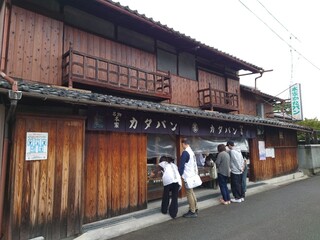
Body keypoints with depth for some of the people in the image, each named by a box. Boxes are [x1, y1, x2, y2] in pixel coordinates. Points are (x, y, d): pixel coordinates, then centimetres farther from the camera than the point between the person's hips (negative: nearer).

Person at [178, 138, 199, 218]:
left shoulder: (185, 152, -17)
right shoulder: (192, 152, 9)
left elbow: (181, 165, -16)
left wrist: (179, 174, -6)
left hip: (188, 176, -9)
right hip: (193, 175, 9)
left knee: (189, 193, -1)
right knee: (192, 192, 18)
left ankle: (192, 212, 6)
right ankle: (195, 209, 27)